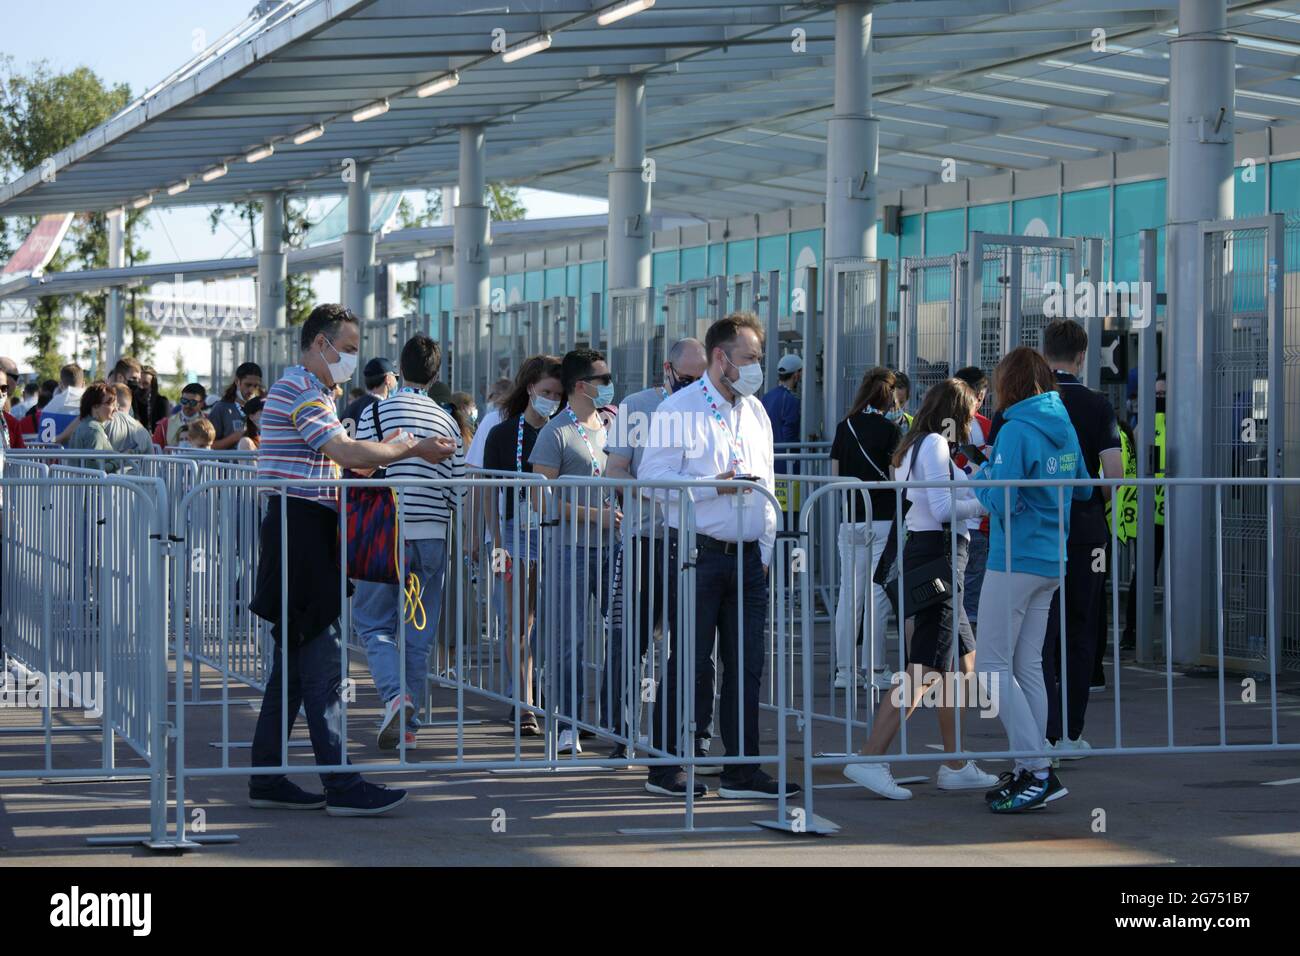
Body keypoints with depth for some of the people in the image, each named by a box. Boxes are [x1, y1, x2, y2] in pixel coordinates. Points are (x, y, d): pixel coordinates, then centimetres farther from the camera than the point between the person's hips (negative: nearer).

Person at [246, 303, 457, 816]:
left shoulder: (308, 391, 23)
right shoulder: (300, 390, -11)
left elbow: (336, 458, 20)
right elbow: (346, 453, -20)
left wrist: (390, 448, 8)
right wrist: (412, 450, -12)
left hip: (305, 534, 11)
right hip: (301, 530, -11)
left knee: (295, 659, 11)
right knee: (322, 657, -11)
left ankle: (267, 778, 14)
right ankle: (341, 785, -12)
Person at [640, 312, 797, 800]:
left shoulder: (756, 412, 16)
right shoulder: (678, 409, -5)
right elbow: (653, 475, -12)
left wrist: (766, 549, 13)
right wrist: (715, 485, -18)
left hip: (747, 557, 6)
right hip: (698, 553, -6)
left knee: (746, 664, 5)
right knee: (690, 662, -3)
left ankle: (742, 769, 11)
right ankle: (666, 768, 6)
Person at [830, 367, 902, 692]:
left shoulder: (844, 427, 6)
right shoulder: (889, 429, -8)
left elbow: (836, 474, 9)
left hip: (850, 519, 5)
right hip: (882, 519, -5)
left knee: (849, 594, 8)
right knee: (878, 596, 0)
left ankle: (844, 670, 11)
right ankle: (875, 670, 2)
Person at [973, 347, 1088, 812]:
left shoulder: (1017, 431, -15)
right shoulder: (1064, 428, 10)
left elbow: (1002, 502, -20)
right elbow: (1083, 489, 22)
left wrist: (980, 477, -1)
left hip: (1015, 560, -8)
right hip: (1050, 562, 8)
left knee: (993, 664, -4)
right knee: (1027, 666, 12)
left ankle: (1037, 770, -11)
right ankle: (1030, 771, 13)